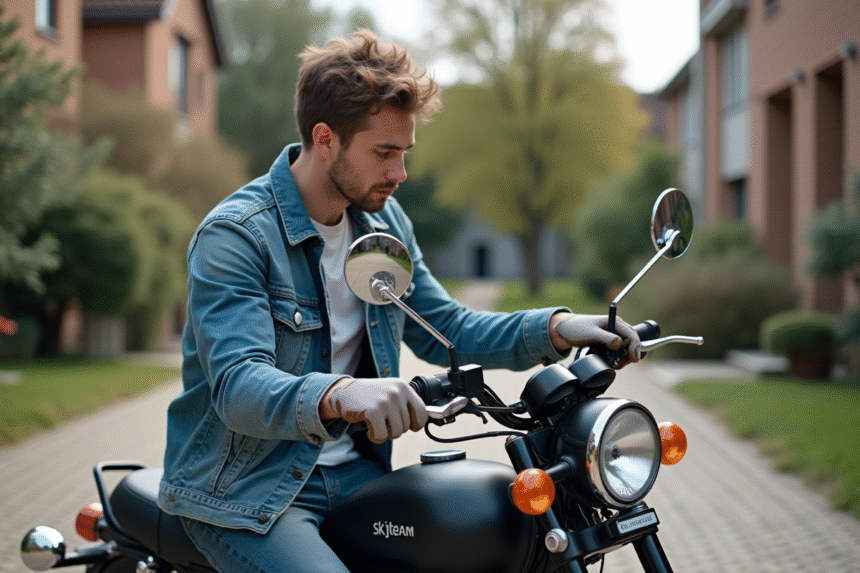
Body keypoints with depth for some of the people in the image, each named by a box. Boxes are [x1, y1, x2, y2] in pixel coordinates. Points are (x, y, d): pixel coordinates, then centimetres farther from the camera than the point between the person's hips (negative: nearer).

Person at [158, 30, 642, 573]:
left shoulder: (385, 222, 7)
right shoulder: (234, 236, -18)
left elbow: (444, 330, 13)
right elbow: (237, 387, -29)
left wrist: (555, 329, -3)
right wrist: (338, 395, -50)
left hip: (353, 470, 7)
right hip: (244, 490, -7)